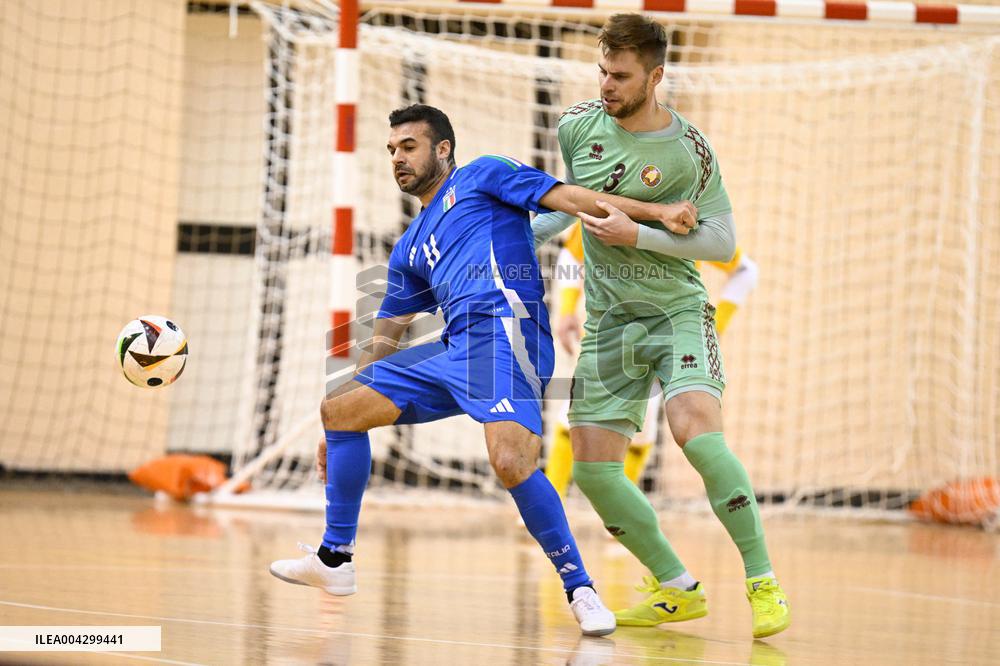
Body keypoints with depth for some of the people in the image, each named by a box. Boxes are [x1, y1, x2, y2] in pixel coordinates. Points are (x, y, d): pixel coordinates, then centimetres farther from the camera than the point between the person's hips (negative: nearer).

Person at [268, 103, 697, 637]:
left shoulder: (481, 176, 11)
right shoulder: (409, 249, 29)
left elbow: (569, 197, 1)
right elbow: (384, 341, 32)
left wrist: (656, 211, -12)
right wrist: (338, 430, 30)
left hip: (505, 329, -8)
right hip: (454, 349, 8)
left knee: (511, 461, -29)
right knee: (339, 409, 7)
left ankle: (580, 589, -18)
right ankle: (335, 560, 14)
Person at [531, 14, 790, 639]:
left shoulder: (688, 149, -13)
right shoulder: (578, 126, -1)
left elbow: (723, 240, -10)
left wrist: (638, 235, -19)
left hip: (677, 310, -5)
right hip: (609, 321, 5)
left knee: (697, 428, -29)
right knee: (593, 469, -3)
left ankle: (763, 582, -19)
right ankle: (678, 589, 14)